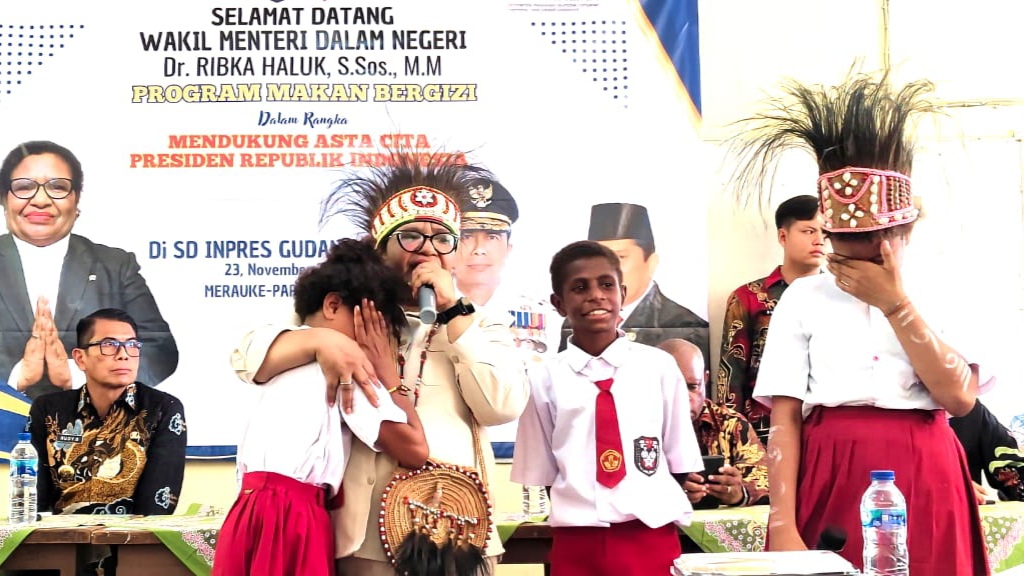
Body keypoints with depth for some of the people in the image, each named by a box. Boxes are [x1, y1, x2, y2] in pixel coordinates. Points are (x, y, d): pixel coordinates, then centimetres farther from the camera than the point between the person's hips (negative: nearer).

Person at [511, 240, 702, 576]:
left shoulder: (659, 367, 2)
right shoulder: (545, 380, 0)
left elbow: (681, 463, 6)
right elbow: (541, 473, 7)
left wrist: (674, 533, 3)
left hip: (653, 539, 0)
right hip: (577, 546, 0)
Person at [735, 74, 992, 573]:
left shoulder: (940, 298, 6)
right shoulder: (803, 299, 3)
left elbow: (960, 397, -9)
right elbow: (785, 420, -2)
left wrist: (895, 303, -10)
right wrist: (782, 525, -11)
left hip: (925, 488, 1)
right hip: (829, 484, -1)